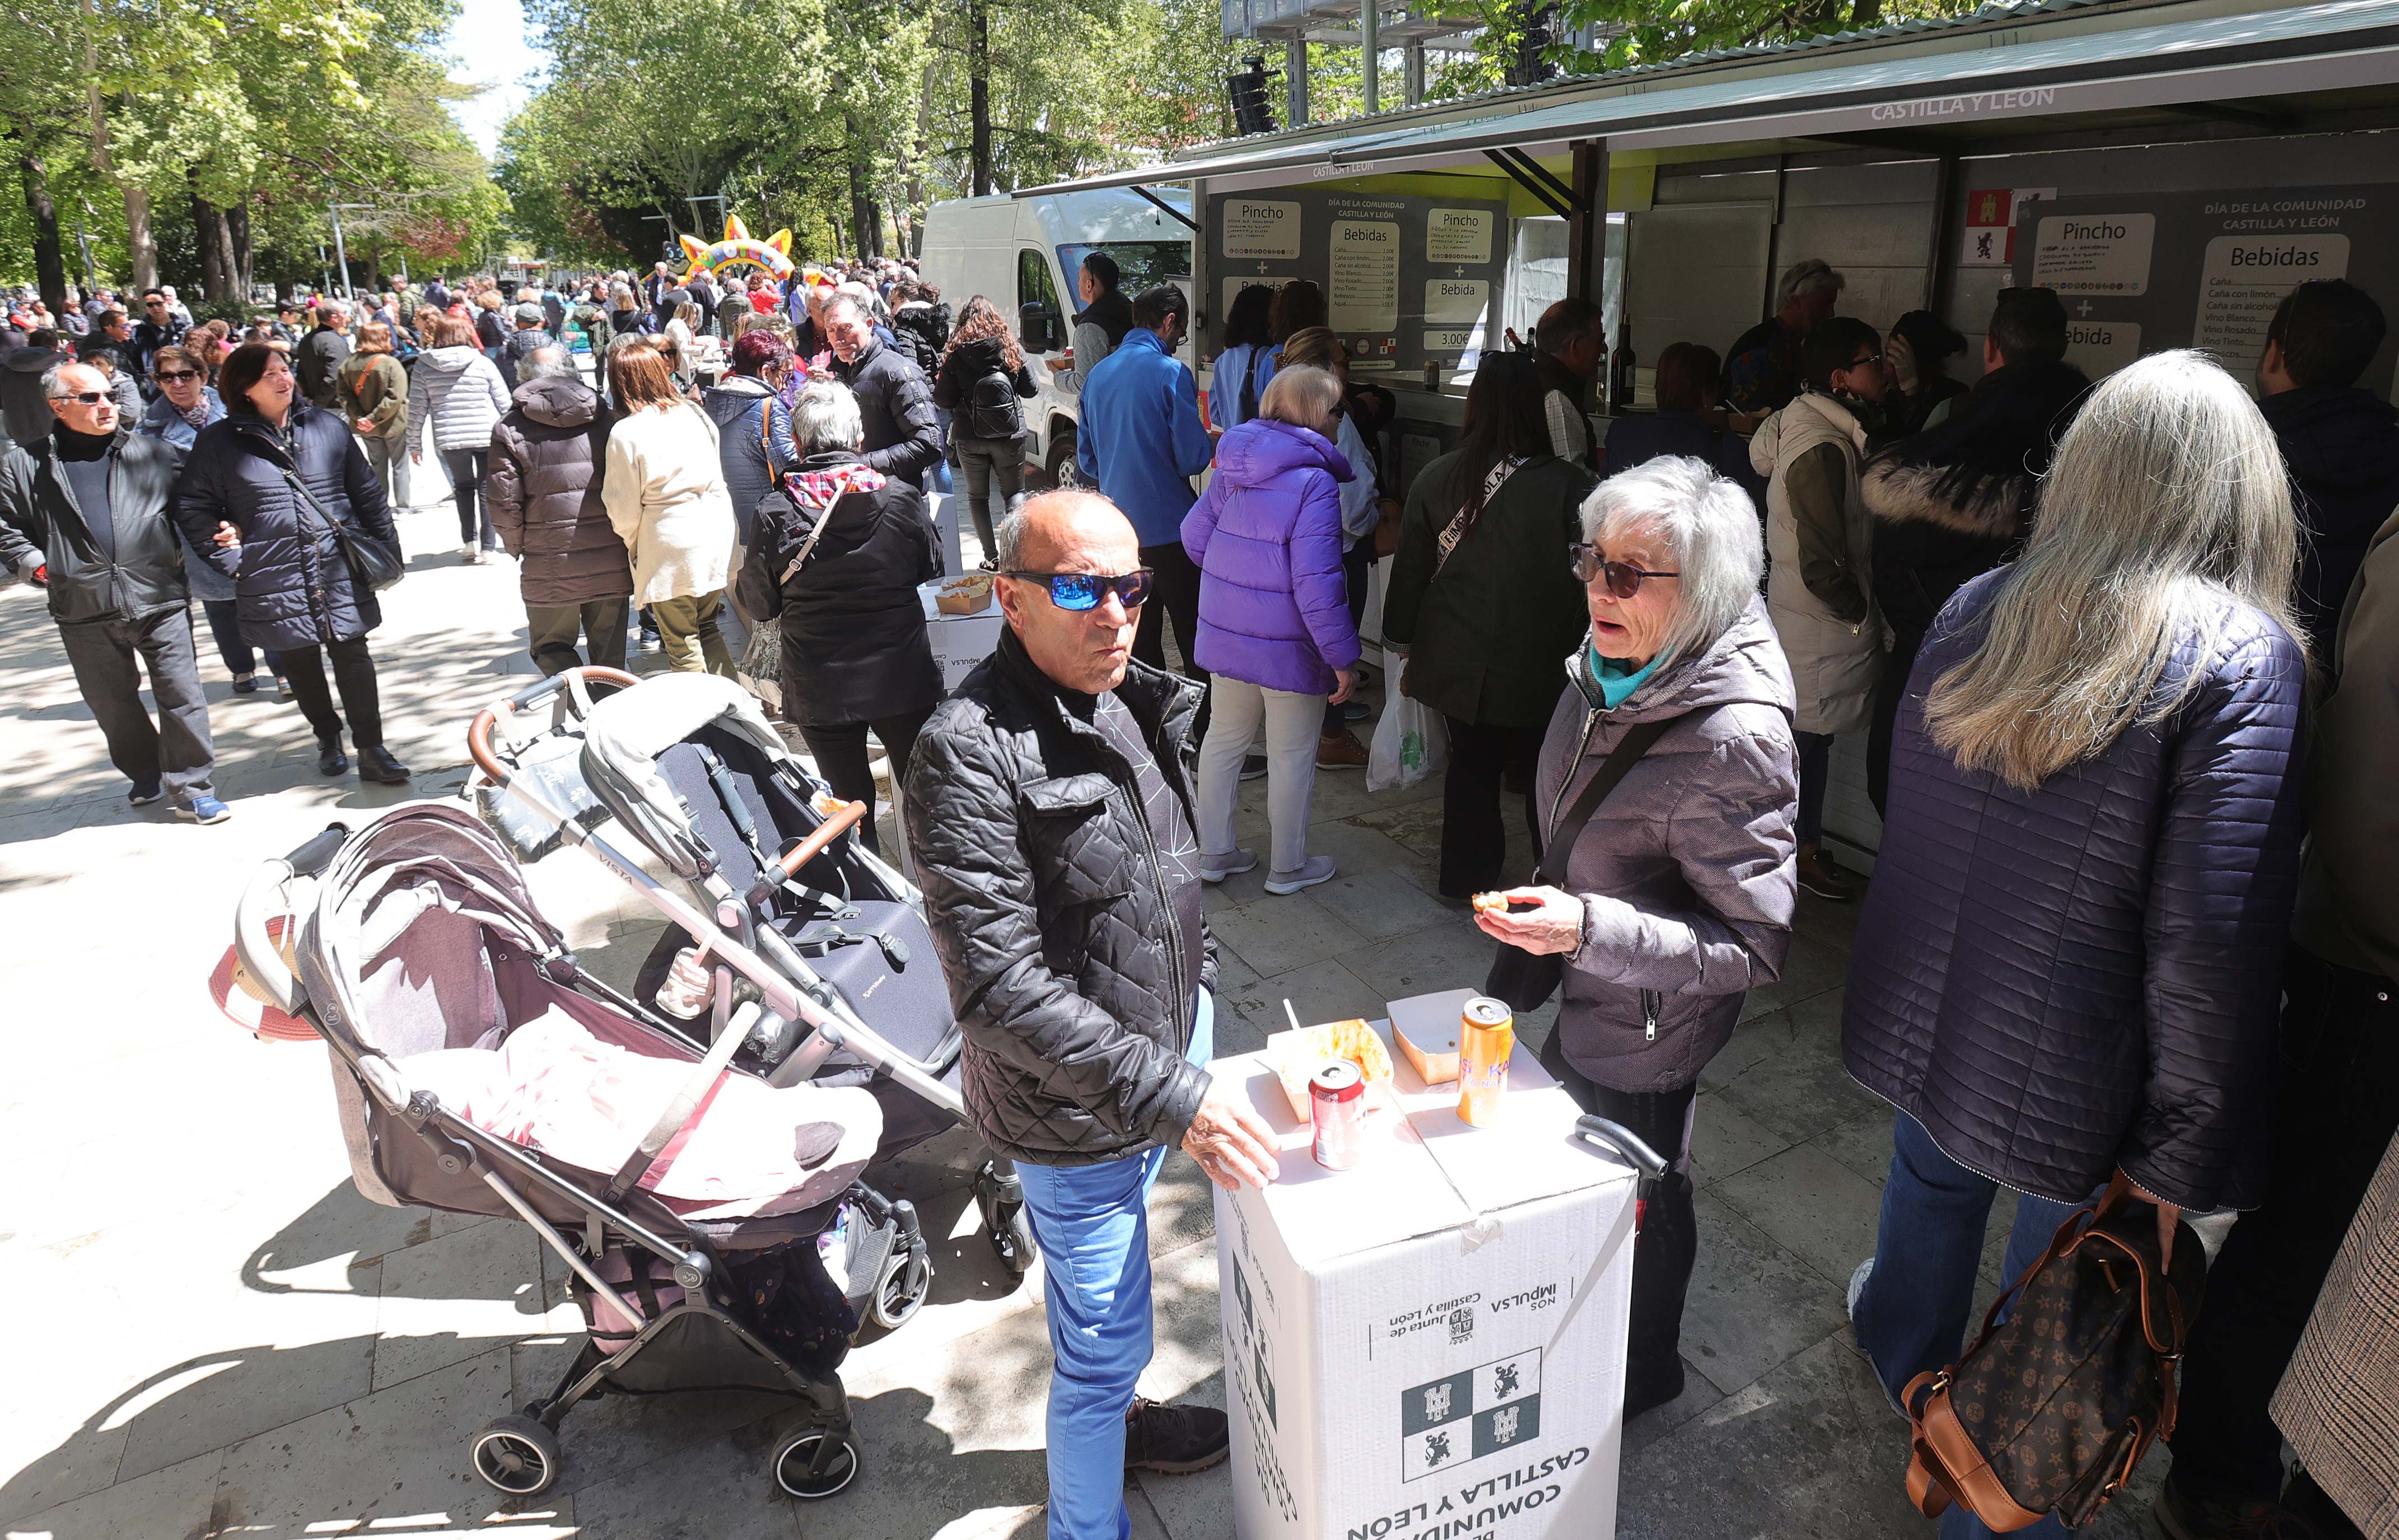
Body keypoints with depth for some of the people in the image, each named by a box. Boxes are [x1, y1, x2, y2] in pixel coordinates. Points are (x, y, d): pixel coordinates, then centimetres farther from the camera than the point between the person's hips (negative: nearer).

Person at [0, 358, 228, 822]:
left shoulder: (155, 453, 5)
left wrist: (184, 555, -8)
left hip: (160, 600, -1)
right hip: (84, 610, 2)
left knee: (181, 696, -4)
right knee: (112, 704, 14)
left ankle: (192, 788, 5)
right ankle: (146, 775, 33)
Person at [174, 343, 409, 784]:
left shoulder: (327, 427, 4)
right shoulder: (219, 442, 0)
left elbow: (367, 492, 9)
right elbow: (193, 507, 4)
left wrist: (387, 549, 7)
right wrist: (231, 560, -3)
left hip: (341, 573, 0)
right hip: (275, 580, 0)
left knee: (353, 658, 2)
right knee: (301, 665, 13)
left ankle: (371, 749, 8)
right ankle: (328, 737, 31)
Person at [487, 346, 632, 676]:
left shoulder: (509, 429, -1)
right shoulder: (604, 419, 4)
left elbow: (503, 501, -5)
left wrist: (517, 547, 10)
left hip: (549, 567, -2)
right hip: (610, 560, 2)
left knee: (551, 647, 13)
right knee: (609, 648, 13)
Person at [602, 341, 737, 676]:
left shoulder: (625, 433, -10)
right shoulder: (694, 414, 5)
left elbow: (625, 508, -6)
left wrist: (632, 544, 11)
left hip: (669, 553, -5)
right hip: (715, 538, 6)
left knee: (682, 646, 6)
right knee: (707, 631, 18)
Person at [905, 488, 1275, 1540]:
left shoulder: (1133, 699, 0)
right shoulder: (969, 755, -26)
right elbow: (1001, 991, -29)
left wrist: (1198, 984, 16)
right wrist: (1168, 1096, -31)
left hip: (1166, 1060, 8)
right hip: (1079, 1117, -8)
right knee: (1107, 1340, 9)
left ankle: (1113, 1417, 56)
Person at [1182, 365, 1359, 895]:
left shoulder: (1234, 466, 3)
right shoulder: (1313, 481, -20)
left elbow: (1194, 534, 11)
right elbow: (1317, 583, -24)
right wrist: (1344, 658, -16)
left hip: (1224, 633, 7)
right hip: (1288, 647, -7)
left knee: (1224, 738, 20)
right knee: (1292, 756, 10)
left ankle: (1214, 852, 32)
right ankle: (1288, 867, 25)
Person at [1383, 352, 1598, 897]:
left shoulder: (1436, 479, -4)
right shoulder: (1570, 486, -16)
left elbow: (1409, 571, 5)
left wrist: (1406, 645, 17)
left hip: (1456, 662, 3)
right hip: (1542, 668, -3)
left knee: (1471, 761, 17)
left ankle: (1466, 872, 29)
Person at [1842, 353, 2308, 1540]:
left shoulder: (1975, 609, -2)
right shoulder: (2244, 659, -18)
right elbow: (2216, 937, -21)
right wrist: (2185, 1158, -13)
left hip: (1923, 1021, 6)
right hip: (2068, 1076, -5)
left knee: (1933, 1178, 31)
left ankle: (1903, 1352, 57)